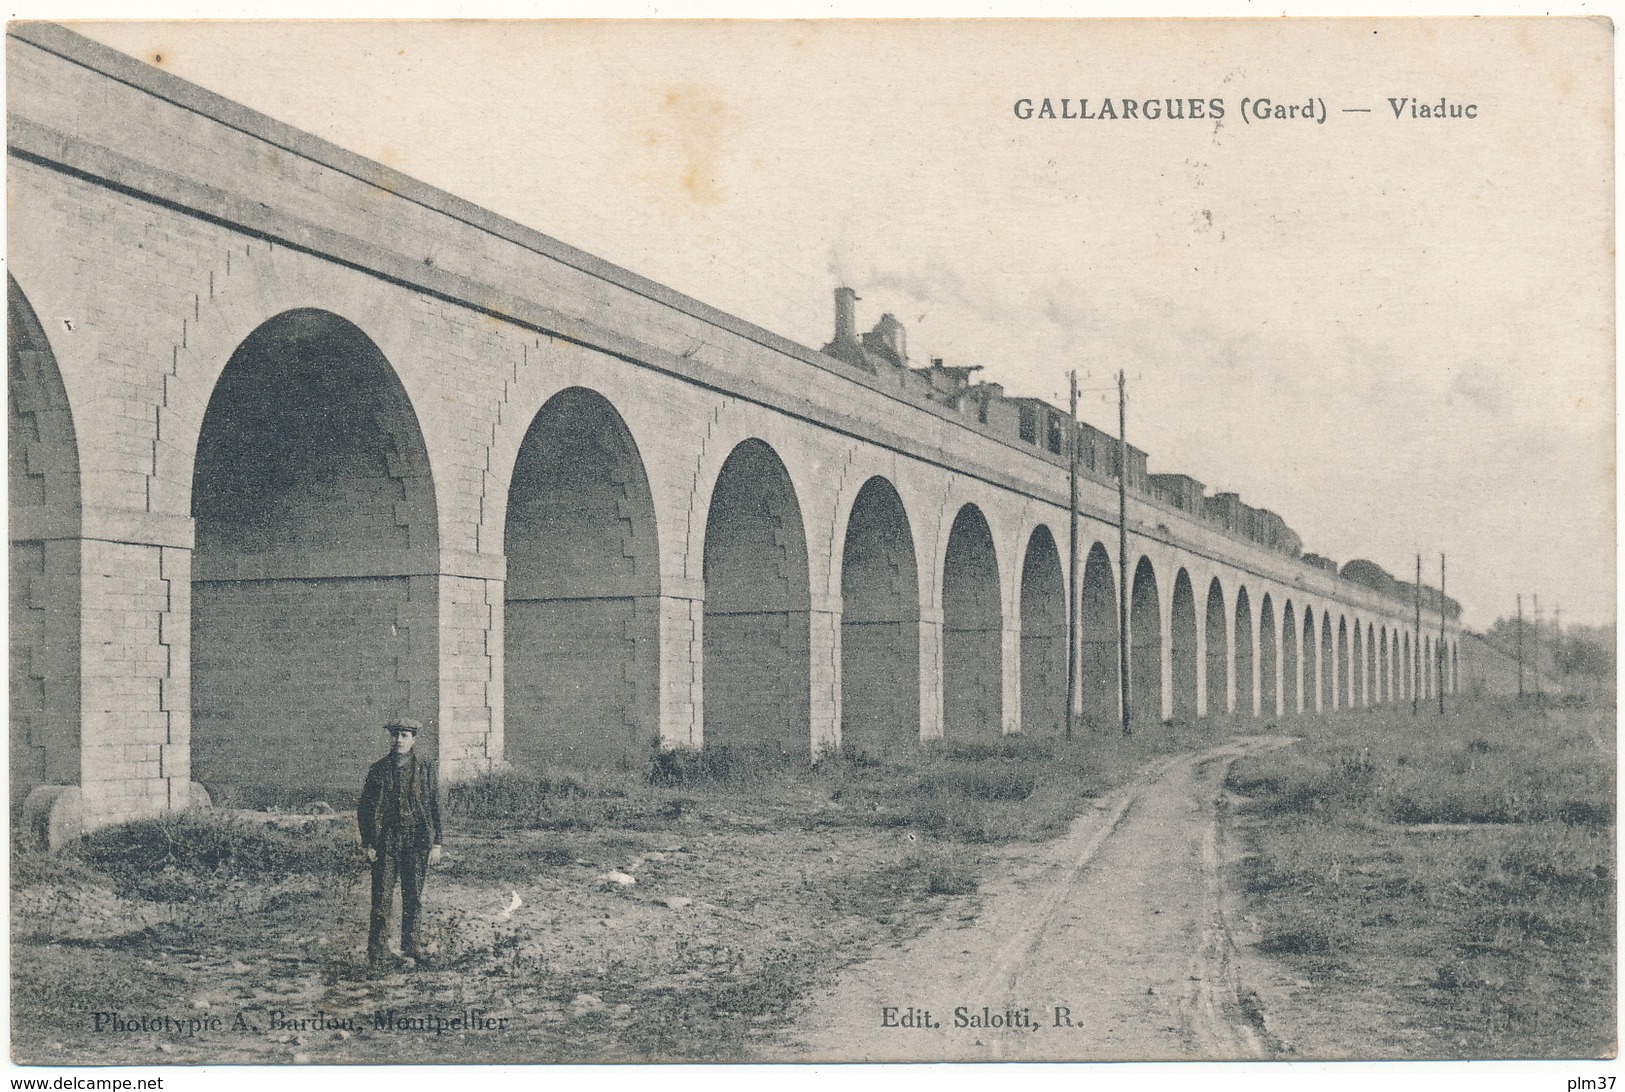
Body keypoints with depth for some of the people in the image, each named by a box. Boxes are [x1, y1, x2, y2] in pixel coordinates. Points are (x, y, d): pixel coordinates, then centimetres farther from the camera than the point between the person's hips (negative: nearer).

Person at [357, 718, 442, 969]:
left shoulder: (425, 768, 4)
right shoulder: (378, 769, 2)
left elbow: (435, 806, 5)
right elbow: (365, 808, 4)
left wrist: (436, 842, 1)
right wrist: (368, 843, -2)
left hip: (417, 843, 1)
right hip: (385, 842, -1)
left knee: (414, 896, 9)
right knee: (382, 898, -4)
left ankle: (410, 943, 24)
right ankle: (377, 952, -1)